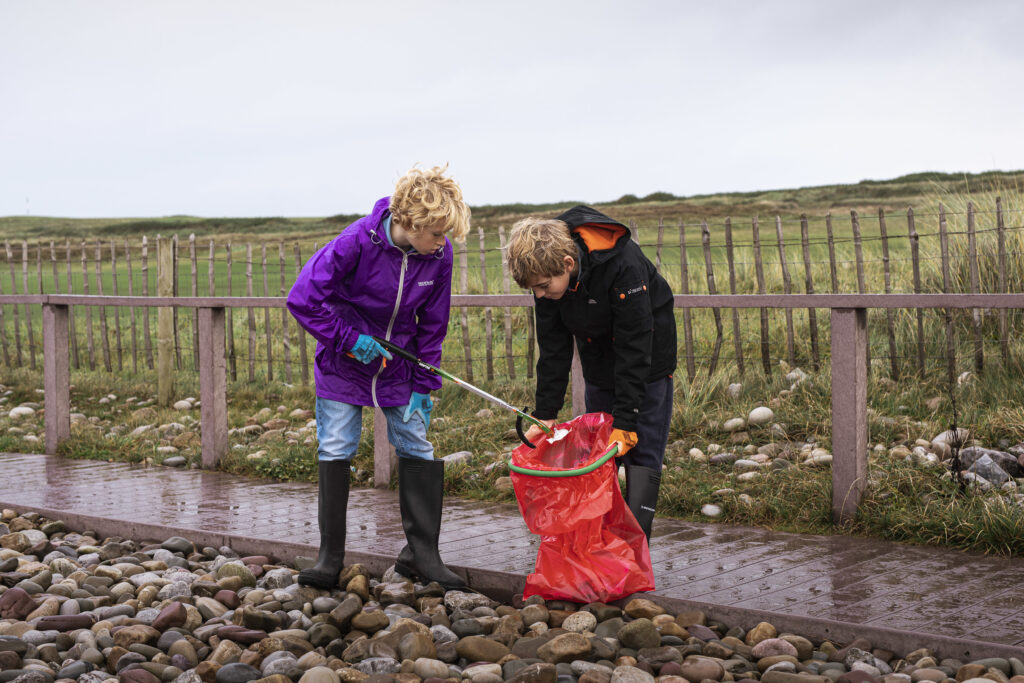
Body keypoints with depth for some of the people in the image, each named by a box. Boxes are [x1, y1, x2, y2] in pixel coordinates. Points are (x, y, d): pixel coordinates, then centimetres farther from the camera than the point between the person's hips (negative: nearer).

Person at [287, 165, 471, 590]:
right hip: (344, 364, -3)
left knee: (417, 447, 1)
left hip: (397, 365, 3)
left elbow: (432, 325, -2)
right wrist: (350, 339, -23)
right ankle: (329, 559, 7)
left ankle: (421, 553, 11)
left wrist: (424, 385, -4)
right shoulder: (357, 242, -27)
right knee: (335, 451, -2)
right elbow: (302, 300, -21)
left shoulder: (439, 255, -15)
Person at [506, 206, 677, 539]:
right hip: (599, 361, 5)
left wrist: (625, 422, -33)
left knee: (642, 451, -9)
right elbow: (553, 347, -9)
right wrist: (545, 414, -12)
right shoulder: (547, 271, -18)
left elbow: (634, 349, -32)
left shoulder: (625, 266, -35)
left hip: (648, 356, -5)